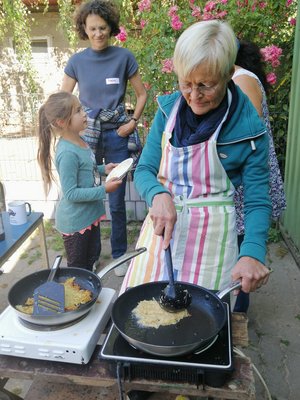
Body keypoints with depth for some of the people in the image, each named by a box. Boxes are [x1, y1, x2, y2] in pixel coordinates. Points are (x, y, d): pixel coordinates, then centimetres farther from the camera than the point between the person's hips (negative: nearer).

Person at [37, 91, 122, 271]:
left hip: (90, 214, 9)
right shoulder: (67, 153, -27)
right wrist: (104, 190, -24)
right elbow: (71, 194, -25)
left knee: (93, 256, 27)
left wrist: (103, 169, 2)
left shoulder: (80, 141, 0)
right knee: (78, 270, 10)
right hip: (75, 222, -9)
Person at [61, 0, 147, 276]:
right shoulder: (77, 61, 2)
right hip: (86, 136, 2)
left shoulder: (124, 57, -2)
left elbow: (142, 94, 6)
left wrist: (132, 122, -5)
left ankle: (119, 255, 21)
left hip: (116, 135, -1)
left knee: (116, 201, 2)